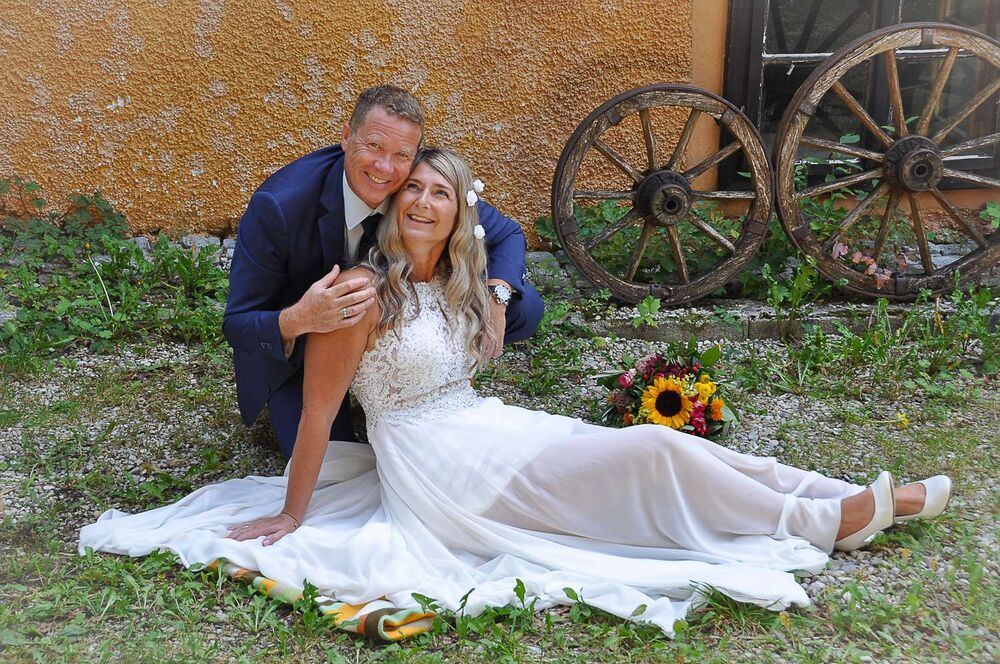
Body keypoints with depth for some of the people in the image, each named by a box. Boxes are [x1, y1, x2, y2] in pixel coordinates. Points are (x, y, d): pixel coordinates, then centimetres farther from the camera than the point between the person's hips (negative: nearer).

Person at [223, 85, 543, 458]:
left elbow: (506, 235, -6)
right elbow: (238, 324, -25)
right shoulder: (278, 205, -31)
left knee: (524, 307, -12)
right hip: (296, 353, -2)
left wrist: (496, 295, -29)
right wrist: (296, 321, -49)